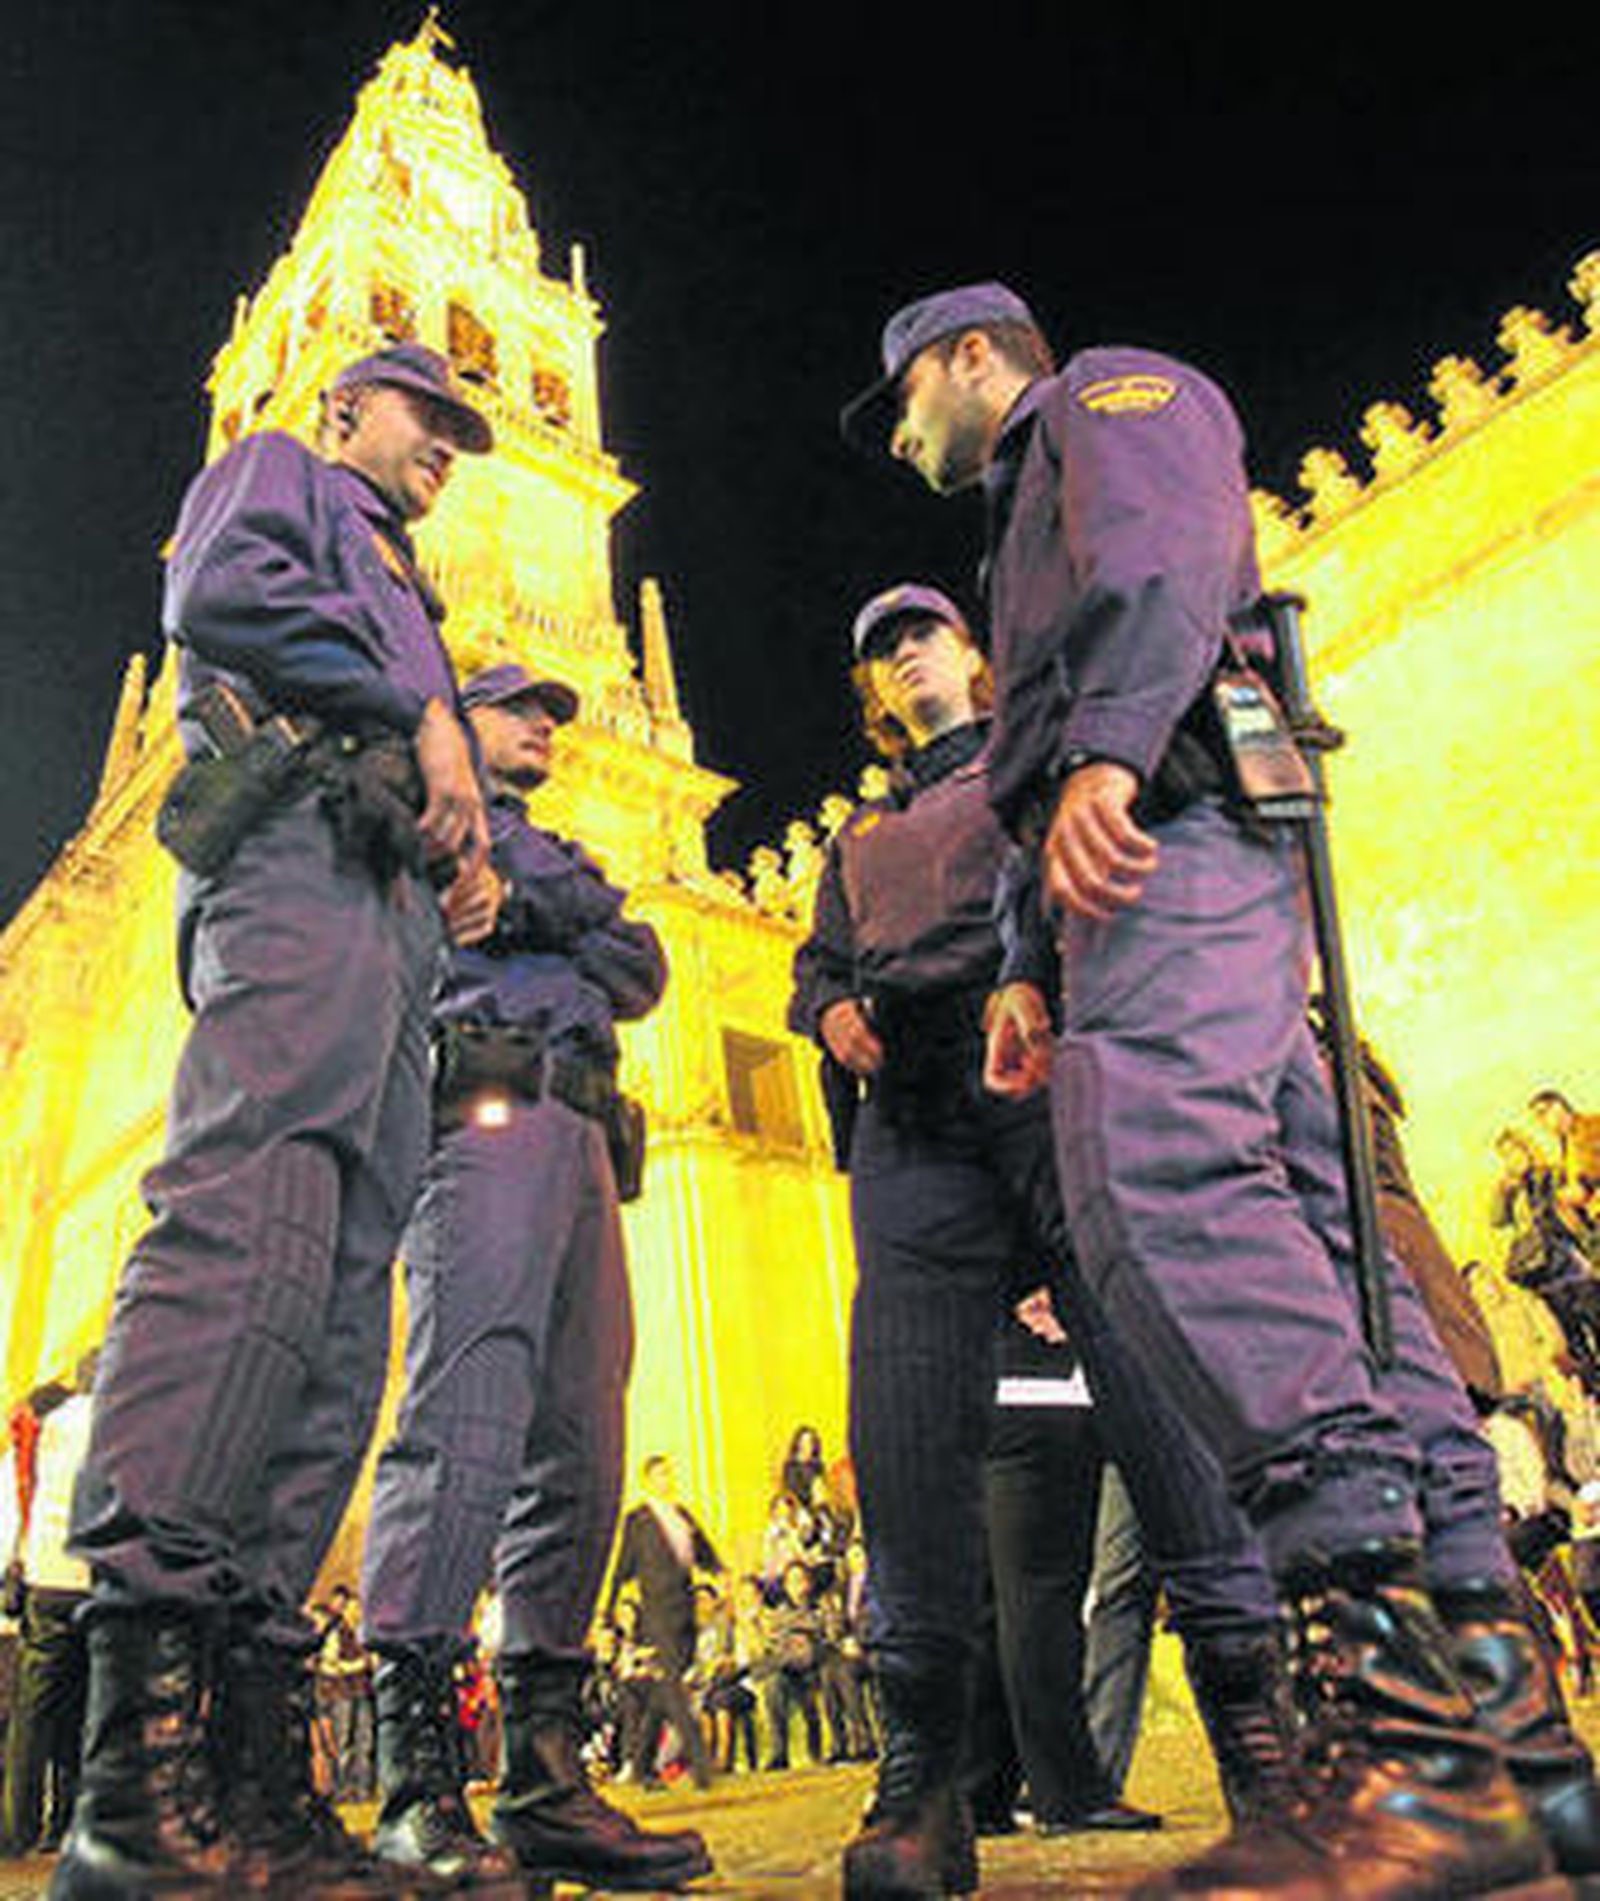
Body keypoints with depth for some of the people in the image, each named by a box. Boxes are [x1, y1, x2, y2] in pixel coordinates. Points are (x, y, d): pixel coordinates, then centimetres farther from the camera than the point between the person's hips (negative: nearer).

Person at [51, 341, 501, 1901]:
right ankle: (140, 1758, -34)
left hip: (390, 910, 8)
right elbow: (217, 590, -2)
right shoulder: (276, 473, 21)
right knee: (246, 1223, -26)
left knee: (339, 1306, -7)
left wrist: (465, 864, 12)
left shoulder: (400, 600, 42)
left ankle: (246, 1757, -12)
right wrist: (418, 708, -3)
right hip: (298, 855, -8)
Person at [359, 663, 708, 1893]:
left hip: (579, 1142, 7)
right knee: (467, 1412, -21)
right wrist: (576, 904, -3)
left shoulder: (556, 853, 36)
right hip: (486, 1107, -7)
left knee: (580, 1450, -2)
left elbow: (645, 975, 18)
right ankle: (416, 1784, -24)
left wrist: (553, 914, 2)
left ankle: (545, 1773, -2)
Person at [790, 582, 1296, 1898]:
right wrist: (831, 1015, 4)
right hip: (911, 1119, 3)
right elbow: (816, 964, 30)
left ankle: (1258, 1731, -7)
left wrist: (1036, 972, -12)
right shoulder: (859, 838, 36)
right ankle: (924, 1778, -5)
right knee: (908, 1425, -9)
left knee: (1162, 1374, -14)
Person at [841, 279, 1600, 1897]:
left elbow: (1165, 553, -9)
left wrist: (1106, 746, -25)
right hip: (1144, 859, 10)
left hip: (1182, 829, -9)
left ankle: (1415, 1723, -36)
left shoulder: (1107, 393, 16)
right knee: (1301, 1238, -3)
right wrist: (1037, 972, 26)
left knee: (1154, 1180, -29)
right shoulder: (1035, 520, 42)